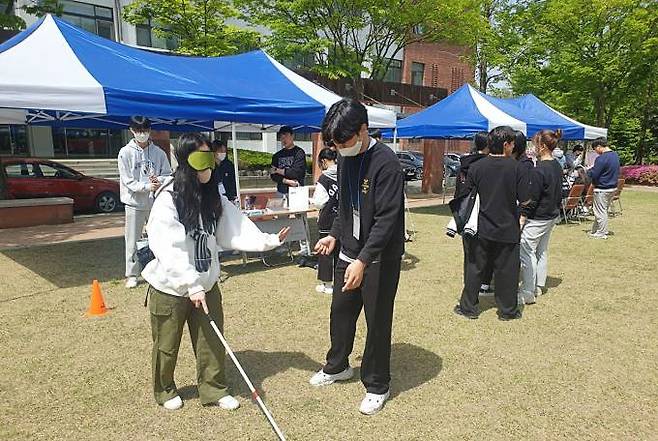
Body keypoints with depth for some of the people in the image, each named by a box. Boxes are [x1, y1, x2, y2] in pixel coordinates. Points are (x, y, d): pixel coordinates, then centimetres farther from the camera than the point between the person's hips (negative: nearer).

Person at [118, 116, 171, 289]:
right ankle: (131, 274, 15)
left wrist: (159, 180, -16)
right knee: (132, 241, 3)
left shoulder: (159, 152, 3)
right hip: (134, 203, -2)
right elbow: (128, 181, -8)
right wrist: (147, 186, -21)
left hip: (156, 201, 2)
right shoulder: (125, 152, -3)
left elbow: (168, 174, 6)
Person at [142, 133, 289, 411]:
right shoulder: (168, 199, -19)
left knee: (212, 342, 11)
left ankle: (214, 389, 30)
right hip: (170, 286, -4)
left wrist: (268, 241, -20)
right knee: (167, 345, 15)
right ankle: (165, 391, 38)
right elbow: (169, 250, -24)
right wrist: (191, 285, -27)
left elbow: (234, 233, -7)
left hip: (205, 284, 4)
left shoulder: (214, 198, -2)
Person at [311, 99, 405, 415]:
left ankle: (377, 385, 24)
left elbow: (386, 219, -25)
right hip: (350, 252, 7)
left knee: (377, 321, 5)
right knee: (340, 311, 18)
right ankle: (337, 366, 40)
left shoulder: (386, 163, -20)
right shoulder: (345, 158, 4)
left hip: (380, 257, -7)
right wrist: (335, 235, 9)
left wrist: (363, 261, -29)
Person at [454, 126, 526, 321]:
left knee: (475, 268, 11)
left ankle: (468, 307, 17)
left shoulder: (476, 167, -6)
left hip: (481, 228, 1)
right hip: (507, 228, -1)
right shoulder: (515, 167, -10)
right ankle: (507, 310, 21)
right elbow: (524, 199, -6)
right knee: (506, 270, 10)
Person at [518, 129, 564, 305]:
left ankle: (528, 294, 1)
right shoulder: (557, 166, 7)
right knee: (542, 251, 17)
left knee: (527, 254, -3)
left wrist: (522, 218, -16)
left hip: (537, 218, -10)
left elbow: (532, 198, -21)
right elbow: (559, 193, 15)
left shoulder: (539, 170, -20)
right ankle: (538, 287, 27)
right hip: (552, 216, 10)